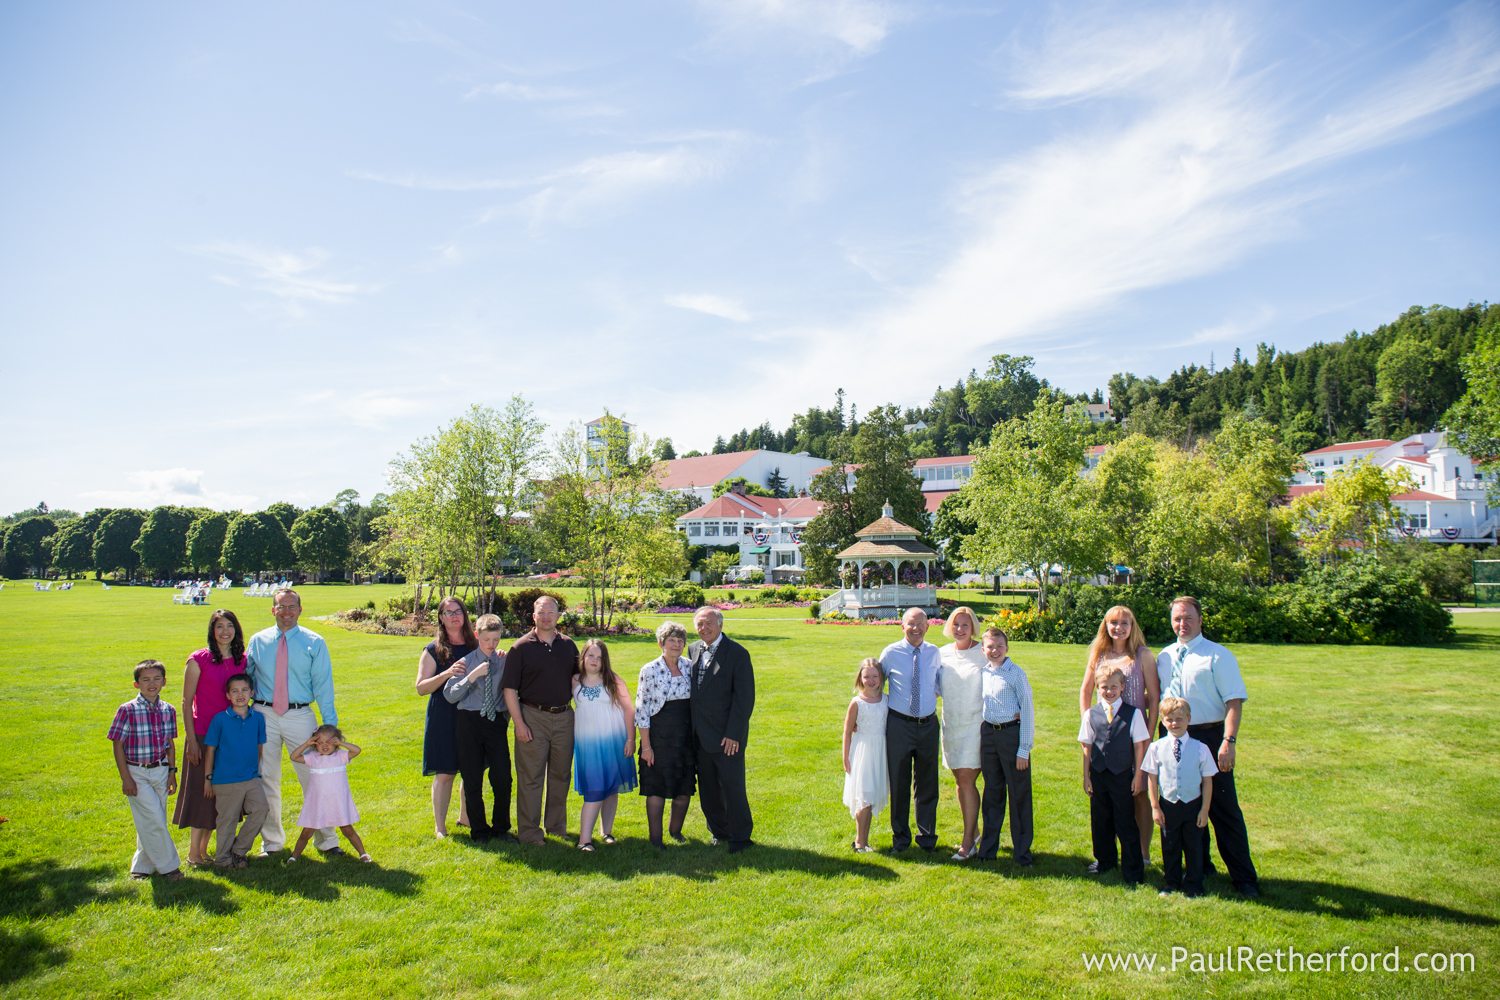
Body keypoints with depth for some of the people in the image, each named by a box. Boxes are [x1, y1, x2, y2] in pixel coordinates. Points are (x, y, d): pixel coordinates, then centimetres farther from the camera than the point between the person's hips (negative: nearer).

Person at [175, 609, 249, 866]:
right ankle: (193, 852, 15)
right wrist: (191, 740, -10)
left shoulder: (242, 661, 5)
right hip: (203, 736, -4)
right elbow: (186, 702, -7)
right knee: (201, 792, 2)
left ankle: (204, 848, 24)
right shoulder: (199, 660, -8)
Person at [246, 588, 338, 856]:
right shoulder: (258, 641, 5)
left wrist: (330, 724, -5)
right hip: (264, 715, 2)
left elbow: (323, 684, -2)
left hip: (300, 716, -2)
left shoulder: (314, 643, -1)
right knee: (266, 781, 11)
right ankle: (272, 841, 28)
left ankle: (326, 840, 16)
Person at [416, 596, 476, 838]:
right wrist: (446, 674, -23)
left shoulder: (476, 646, 7)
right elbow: (421, 687, -7)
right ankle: (439, 825, 12)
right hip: (443, 718, -3)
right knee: (444, 773, -1)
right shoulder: (433, 650, -2)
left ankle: (465, 817, 29)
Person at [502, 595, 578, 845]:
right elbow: (510, 688, -7)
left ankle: (557, 826, 27)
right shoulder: (520, 648, -5)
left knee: (560, 775, 13)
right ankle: (529, 833, 10)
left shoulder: (568, 645, 7)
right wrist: (519, 723, -12)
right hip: (533, 717, -4)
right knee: (530, 777, 0)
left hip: (564, 717, 4)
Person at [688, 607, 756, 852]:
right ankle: (719, 832, 30)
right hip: (701, 735, 6)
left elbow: (745, 698, -13)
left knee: (733, 787, 1)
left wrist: (733, 734, -16)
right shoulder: (693, 650, 8)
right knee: (707, 789, 14)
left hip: (727, 735, -6)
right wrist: (691, 727, 7)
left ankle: (740, 837, 17)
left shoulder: (737, 654, -11)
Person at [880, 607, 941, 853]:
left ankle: (927, 836, 27)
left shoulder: (934, 653, 3)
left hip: (928, 724, 2)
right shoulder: (891, 653, -6)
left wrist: (933, 697, 5)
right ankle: (900, 837, 23)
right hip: (899, 724, -2)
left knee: (927, 783, 11)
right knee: (899, 783, 8)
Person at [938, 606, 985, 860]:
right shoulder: (942, 654, 5)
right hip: (951, 724, 5)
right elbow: (937, 686, 14)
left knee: (967, 780, -8)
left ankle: (968, 842, -1)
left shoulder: (984, 653, -8)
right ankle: (974, 831, 28)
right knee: (960, 781, 12)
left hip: (975, 724, -5)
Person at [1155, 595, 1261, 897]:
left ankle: (1244, 878, 8)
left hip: (1209, 737, -5)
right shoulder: (1164, 657, 11)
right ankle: (1199, 867, 29)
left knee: (1224, 809, -2)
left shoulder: (1218, 655, -6)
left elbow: (1234, 701, -12)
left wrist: (1228, 741, -21)